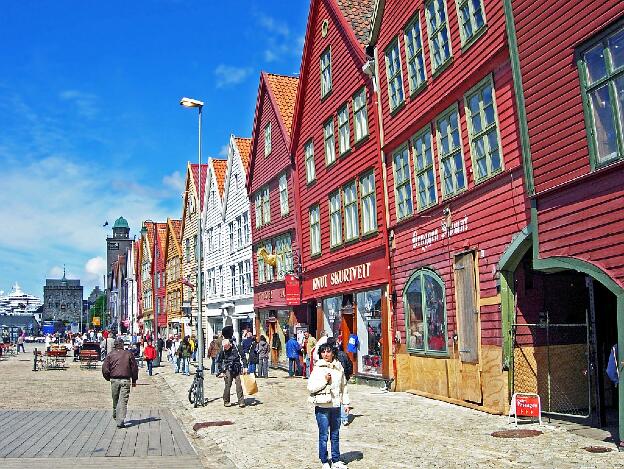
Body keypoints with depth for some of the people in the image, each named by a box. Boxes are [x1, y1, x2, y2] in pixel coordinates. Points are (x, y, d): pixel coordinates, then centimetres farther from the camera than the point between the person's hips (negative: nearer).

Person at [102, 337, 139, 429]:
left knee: (115, 400, 19)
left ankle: (115, 417, 36)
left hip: (114, 380, 2)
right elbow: (134, 368, 3)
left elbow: (105, 369, -2)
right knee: (123, 400, -4)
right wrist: (134, 380, 13)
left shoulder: (110, 355, 2)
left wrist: (108, 378, 14)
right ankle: (120, 421, -11)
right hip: (125, 380, -2)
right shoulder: (128, 354, 1)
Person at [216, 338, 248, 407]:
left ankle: (241, 402, 2)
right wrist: (221, 372, 6)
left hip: (237, 370, 0)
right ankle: (226, 401, 12)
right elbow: (219, 361, 10)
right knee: (227, 386, -1)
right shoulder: (223, 351, -2)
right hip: (228, 370, 0)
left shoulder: (236, 348, -5)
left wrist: (244, 367, -2)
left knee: (239, 385, -2)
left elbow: (243, 358, 3)